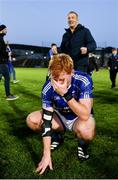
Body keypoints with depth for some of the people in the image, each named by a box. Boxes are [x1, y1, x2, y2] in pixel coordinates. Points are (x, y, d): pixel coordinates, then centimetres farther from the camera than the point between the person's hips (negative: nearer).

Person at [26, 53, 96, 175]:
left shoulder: (83, 80, -30)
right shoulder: (48, 88, -23)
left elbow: (84, 115, -36)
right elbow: (46, 121, -22)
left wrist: (65, 94, -45)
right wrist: (46, 155, -25)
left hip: (80, 118, -3)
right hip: (60, 116, 4)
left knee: (84, 130, -39)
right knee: (32, 120, -17)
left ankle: (83, 144, -1)